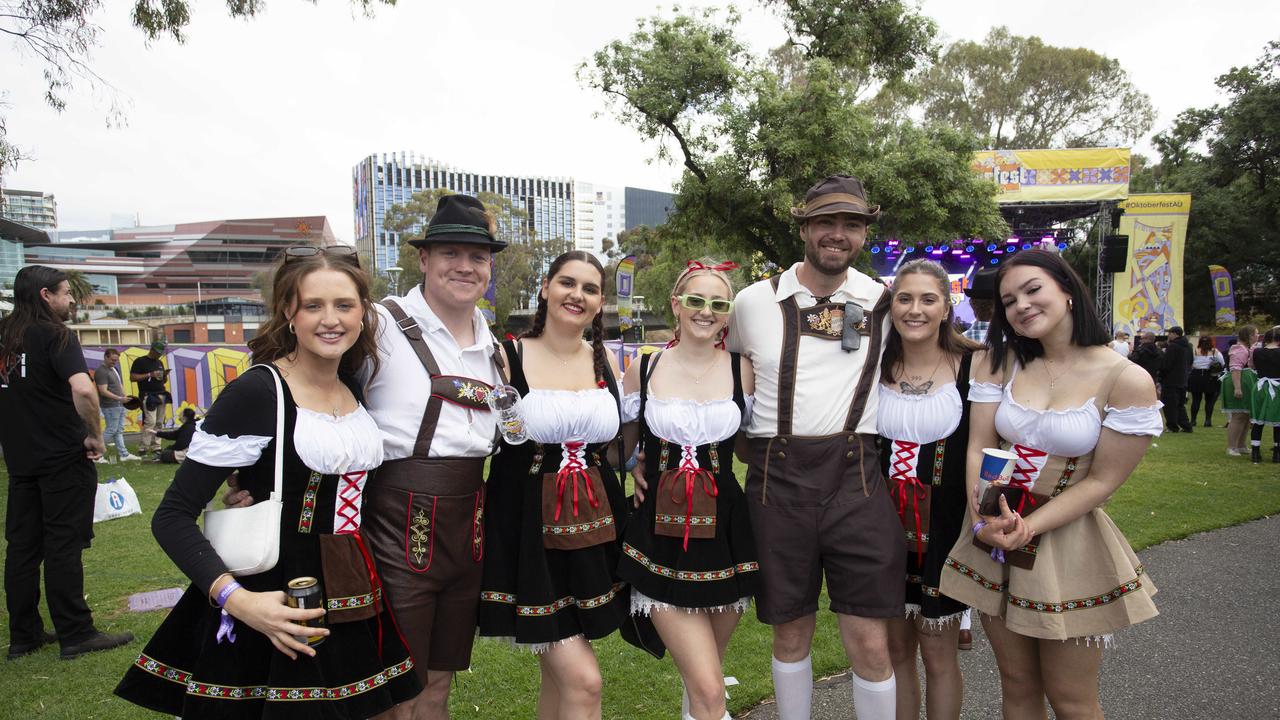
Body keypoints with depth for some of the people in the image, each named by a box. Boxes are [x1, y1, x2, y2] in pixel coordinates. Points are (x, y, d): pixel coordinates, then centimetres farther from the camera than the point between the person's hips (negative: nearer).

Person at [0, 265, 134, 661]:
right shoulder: (55, 335, -13)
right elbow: (83, 390, -29)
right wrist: (95, 435, -16)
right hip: (63, 457, -7)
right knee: (63, 546, -2)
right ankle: (76, 634, 6)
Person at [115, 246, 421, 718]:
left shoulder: (354, 387, 4)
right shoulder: (255, 392, -15)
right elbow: (172, 517, -15)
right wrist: (236, 599, -28)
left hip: (350, 607, 6)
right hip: (275, 611, -6)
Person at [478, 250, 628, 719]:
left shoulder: (605, 362, 8)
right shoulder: (508, 357, -6)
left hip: (594, 525, 5)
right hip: (529, 527, -5)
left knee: (558, 673, 16)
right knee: (583, 681, -7)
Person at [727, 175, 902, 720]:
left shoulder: (884, 302, 4)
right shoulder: (754, 301, 5)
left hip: (857, 476, 0)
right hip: (777, 477, 1)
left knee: (870, 643, 1)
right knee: (790, 633, 13)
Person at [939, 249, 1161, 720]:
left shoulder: (1127, 381, -12)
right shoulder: (1000, 362, 1)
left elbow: (1101, 482, -12)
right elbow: (978, 448, -5)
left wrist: (1026, 528, -21)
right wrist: (985, 519, -21)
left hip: (1067, 544, -3)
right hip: (994, 539, 4)